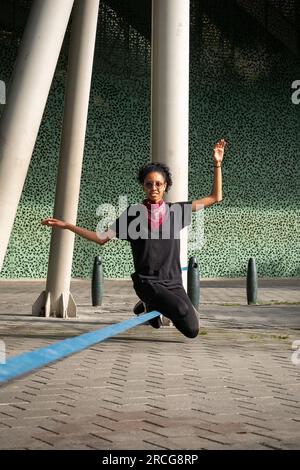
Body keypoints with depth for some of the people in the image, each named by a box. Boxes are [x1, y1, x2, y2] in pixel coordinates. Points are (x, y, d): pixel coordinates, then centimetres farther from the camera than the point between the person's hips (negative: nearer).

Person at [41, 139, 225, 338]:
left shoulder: (176, 210, 5)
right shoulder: (134, 212, 0)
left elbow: (215, 197, 8)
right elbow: (102, 238, 0)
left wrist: (217, 164, 0)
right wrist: (67, 226, -7)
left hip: (174, 282, 4)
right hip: (147, 282, -4)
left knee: (192, 331, -1)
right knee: (182, 310, -29)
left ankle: (152, 306, 21)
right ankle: (149, 305, 4)